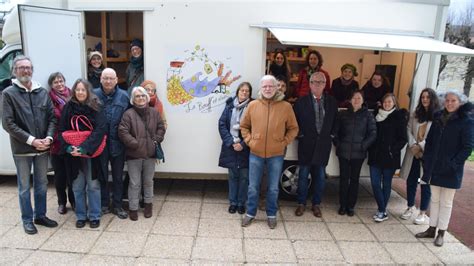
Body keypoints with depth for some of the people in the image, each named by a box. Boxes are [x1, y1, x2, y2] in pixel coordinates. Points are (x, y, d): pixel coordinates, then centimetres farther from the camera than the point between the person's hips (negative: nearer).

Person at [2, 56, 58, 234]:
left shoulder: (42, 92, 6)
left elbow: (52, 117, 5)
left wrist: (49, 137, -11)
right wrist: (31, 140, -17)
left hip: (42, 148, 4)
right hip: (22, 149, -3)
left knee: (42, 184, 14)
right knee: (24, 187, 8)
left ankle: (40, 215, 30)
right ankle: (27, 220, 23)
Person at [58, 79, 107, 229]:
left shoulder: (96, 108, -4)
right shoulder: (68, 108, 3)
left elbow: (100, 129, -13)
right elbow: (62, 130, 3)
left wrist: (85, 147, -22)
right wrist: (68, 147, -14)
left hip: (92, 152, -2)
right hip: (73, 153, 2)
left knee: (93, 185, 4)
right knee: (78, 186, 9)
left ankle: (94, 216, 17)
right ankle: (81, 216, 23)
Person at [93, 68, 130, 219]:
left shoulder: (123, 96, -2)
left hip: (118, 143, 0)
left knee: (118, 176, 12)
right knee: (101, 175, 13)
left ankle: (117, 206, 25)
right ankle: (104, 204, 29)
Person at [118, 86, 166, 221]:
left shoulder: (154, 112, 4)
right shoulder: (129, 114, -8)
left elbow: (161, 128, 8)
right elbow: (122, 132, -14)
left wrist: (156, 140, -6)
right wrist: (135, 144, -18)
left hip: (150, 153, 3)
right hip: (134, 154, -3)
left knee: (148, 181, 17)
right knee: (134, 183, 4)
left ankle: (148, 204, 34)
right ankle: (133, 208, 18)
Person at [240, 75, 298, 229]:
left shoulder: (286, 107, -5)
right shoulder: (253, 105, -2)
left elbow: (293, 128, 4)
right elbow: (244, 126, 10)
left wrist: (284, 142, -5)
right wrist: (249, 141, -1)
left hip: (276, 155, -1)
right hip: (255, 153, 1)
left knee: (273, 188, 11)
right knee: (253, 187, 11)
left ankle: (271, 215, 30)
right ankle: (250, 213, 29)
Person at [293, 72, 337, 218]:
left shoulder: (332, 102, 4)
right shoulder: (301, 102, -4)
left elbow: (335, 121, 12)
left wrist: (331, 134, 3)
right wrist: (300, 135, -4)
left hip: (323, 145, 2)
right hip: (306, 144, -2)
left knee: (320, 177, 10)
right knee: (303, 175, 6)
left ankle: (316, 204, 24)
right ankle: (301, 203, 20)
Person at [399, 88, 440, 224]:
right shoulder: (415, 114, 11)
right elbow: (409, 130, 5)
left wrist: (421, 146, -16)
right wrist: (413, 145, -9)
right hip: (413, 153, 5)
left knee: (425, 184, 4)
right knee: (410, 181, 12)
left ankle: (423, 213, 17)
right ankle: (410, 207, 29)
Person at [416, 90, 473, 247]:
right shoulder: (438, 117, 5)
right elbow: (430, 140, 10)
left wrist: (454, 163, -15)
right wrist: (427, 160, 4)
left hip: (451, 170, -5)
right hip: (434, 168, 5)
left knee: (446, 202, 7)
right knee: (434, 199, 14)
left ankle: (441, 233, 19)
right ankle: (431, 229, 25)